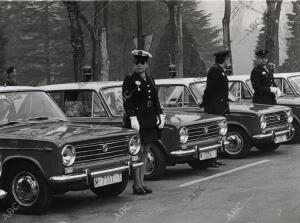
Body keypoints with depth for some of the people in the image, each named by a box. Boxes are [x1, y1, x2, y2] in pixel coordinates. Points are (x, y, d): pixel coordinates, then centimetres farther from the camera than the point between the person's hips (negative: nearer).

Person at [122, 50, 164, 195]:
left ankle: (141, 182, 13)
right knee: (138, 152, -8)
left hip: (150, 121, 7)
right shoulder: (129, 81, -5)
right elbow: (127, 102, -12)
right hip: (137, 120, -6)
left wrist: (160, 115, 11)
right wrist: (133, 118, -22)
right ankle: (136, 185, -3)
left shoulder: (150, 81, 15)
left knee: (145, 152, 8)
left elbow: (155, 100, 21)